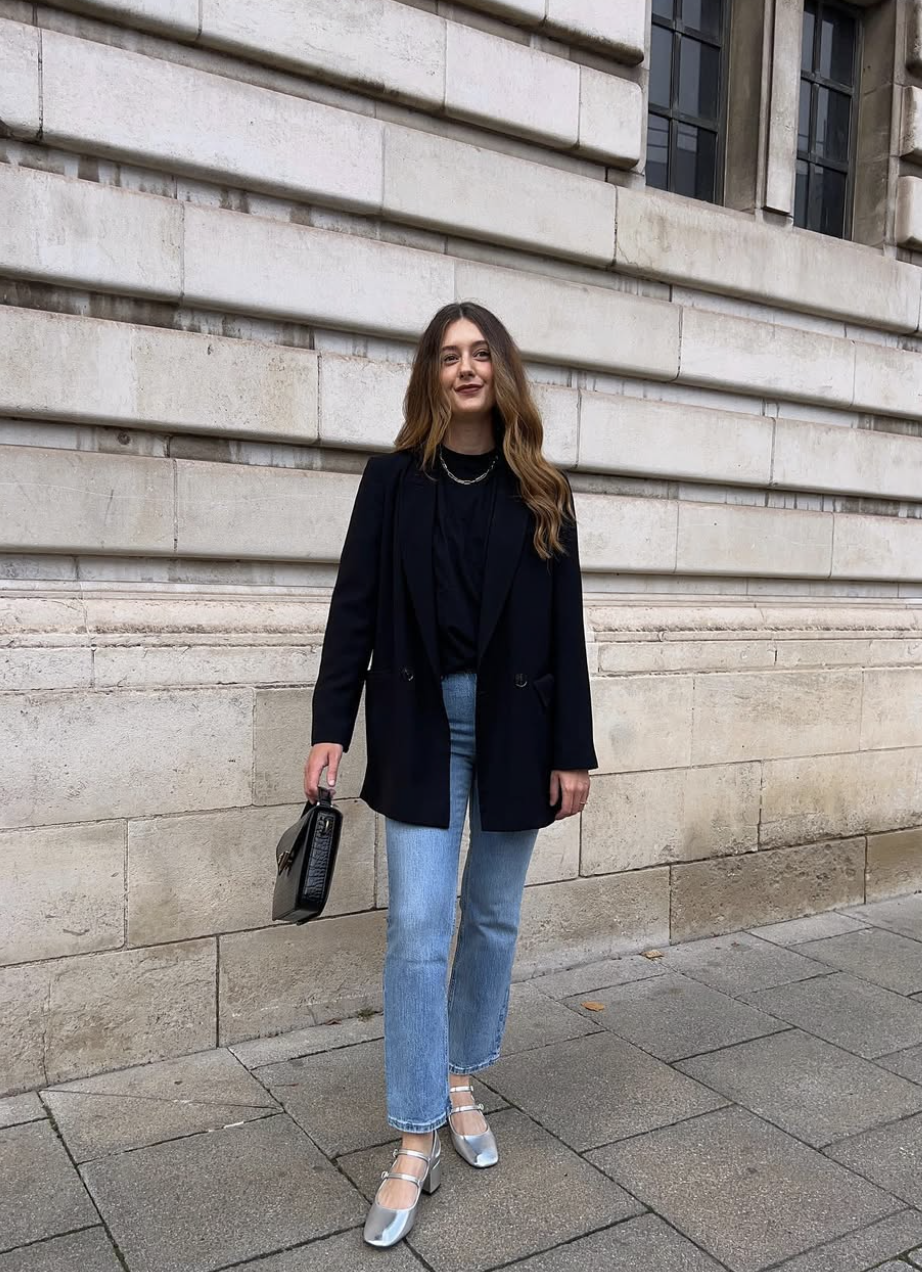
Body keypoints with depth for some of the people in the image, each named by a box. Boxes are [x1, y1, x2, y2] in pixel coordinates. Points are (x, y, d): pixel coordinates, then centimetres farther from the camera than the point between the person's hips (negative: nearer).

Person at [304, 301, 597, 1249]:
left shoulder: (541, 493, 5)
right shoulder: (394, 480, 2)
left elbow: (565, 628, 3)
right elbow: (355, 608, -1)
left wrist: (573, 750, 0)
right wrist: (330, 727, -8)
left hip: (517, 723, 2)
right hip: (420, 722, -1)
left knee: (493, 916, 11)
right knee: (417, 927, -4)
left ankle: (463, 1086, 32)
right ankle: (415, 1145, 8)